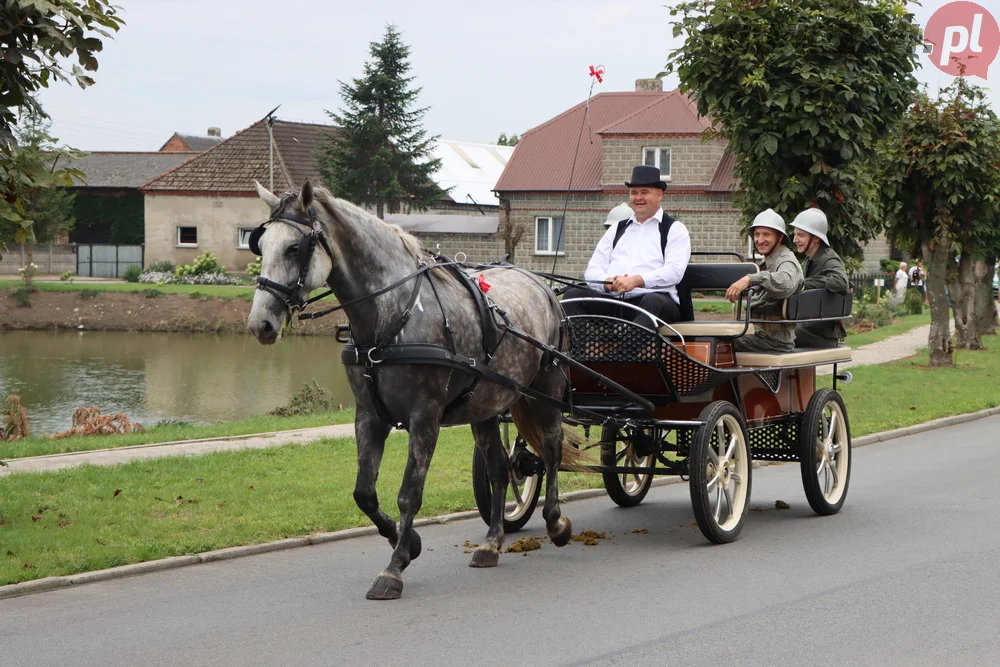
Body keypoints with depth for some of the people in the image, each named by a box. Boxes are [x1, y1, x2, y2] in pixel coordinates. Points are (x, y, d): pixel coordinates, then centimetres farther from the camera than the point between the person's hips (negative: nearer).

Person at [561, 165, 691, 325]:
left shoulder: (674, 229, 12)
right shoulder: (617, 229, 27)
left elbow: (675, 270, -5)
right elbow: (592, 270, 18)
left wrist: (636, 281, -20)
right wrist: (608, 282, -7)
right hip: (611, 299, 4)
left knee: (654, 302, -39)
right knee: (573, 295, -21)